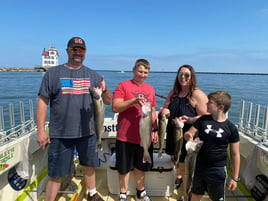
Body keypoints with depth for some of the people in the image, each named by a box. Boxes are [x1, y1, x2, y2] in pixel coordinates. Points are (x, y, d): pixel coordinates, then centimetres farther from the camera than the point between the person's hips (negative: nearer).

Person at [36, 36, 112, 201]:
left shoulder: (92, 75, 6)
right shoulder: (53, 73, 0)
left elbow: (108, 101, 3)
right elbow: (43, 102, -1)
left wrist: (105, 90, -19)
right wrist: (41, 130, -6)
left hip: (87, 132, 3)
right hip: (60, 134, -2)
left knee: (89, 166, 17)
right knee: (56, 173, 5)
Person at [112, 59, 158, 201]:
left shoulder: (150, 88, 10)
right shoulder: (123, 85, -5)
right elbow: (115, 108, -13)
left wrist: (155, 130, 12)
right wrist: (134, 100, -23)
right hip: (125, 136, -4)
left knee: (141, 166, 19)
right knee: (124, 167, 11)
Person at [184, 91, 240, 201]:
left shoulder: (231, 129, -11)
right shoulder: (203, 120, -5)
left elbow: (235, 154, -5)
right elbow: (188, 133, -3)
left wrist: (235, 178, -2)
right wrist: (188, 136, -28)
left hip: (218, 170, -2)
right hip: (200, 167, 3)